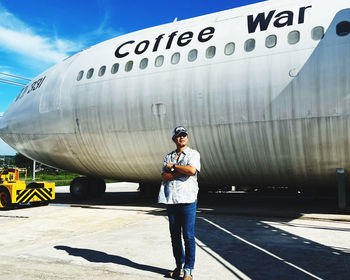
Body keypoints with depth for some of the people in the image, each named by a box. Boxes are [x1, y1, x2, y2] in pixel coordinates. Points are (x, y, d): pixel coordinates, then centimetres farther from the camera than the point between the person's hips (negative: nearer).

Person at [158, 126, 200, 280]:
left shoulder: (193, 154, 5)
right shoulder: (168, 156, 17)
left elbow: (192, 170, -15)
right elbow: (164, 176, 2)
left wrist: (173, 167, -5)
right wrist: (180, 171, -11)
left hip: (187, 199, -4)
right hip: (171, 200, 4)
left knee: (188, 236, -4)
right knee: (174, 235, 10)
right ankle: (179, 266, 23)